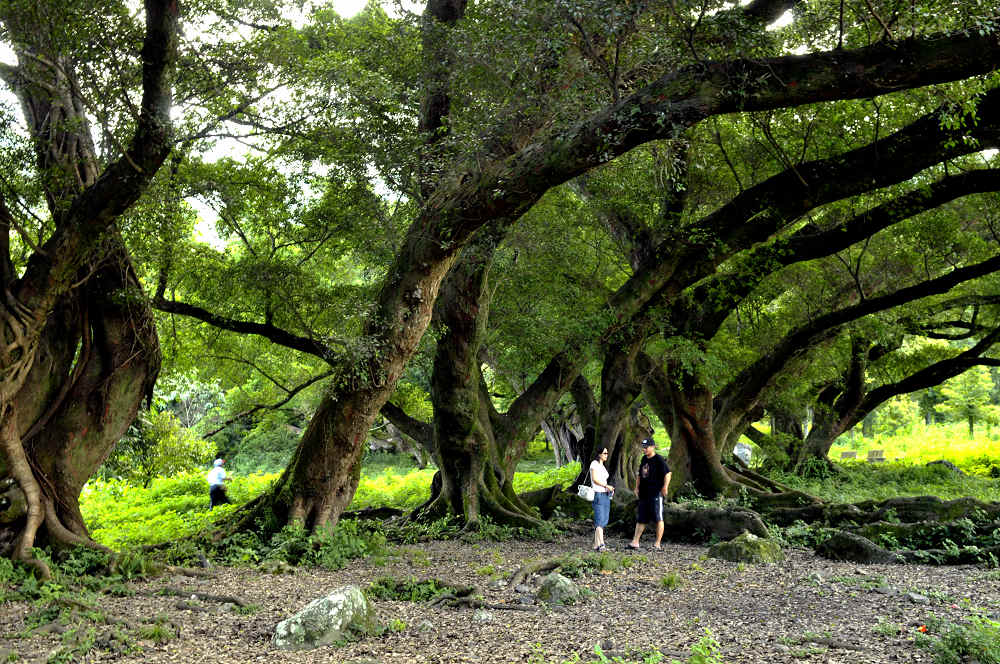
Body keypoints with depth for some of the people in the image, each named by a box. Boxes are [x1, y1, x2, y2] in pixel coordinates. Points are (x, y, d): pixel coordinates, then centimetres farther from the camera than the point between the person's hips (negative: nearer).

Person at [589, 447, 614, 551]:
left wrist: (609, 488, 7)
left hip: (605, 495, 9)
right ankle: (601, 544, -24)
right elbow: (595, 479, -14)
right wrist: (606, 486, -16)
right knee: (599, 520, -16)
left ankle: (596, 544, 6)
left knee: (604, 520, 5)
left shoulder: (602, 466, 21)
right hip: (598, 495, -9)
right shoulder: (594, 464, -6)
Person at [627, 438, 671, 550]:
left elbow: (667, 474, -14)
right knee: (640, 519, 9)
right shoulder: (644, 459, 14)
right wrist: (638, 487, 18)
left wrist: (665, 487, -20)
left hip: (656, 494, -8)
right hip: (644, 494, 8)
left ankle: (657, 543, 3)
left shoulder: (659, 460, -9)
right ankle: (635, 542, 12)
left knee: (658, 519, -1)